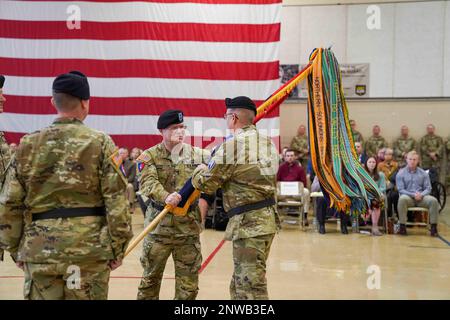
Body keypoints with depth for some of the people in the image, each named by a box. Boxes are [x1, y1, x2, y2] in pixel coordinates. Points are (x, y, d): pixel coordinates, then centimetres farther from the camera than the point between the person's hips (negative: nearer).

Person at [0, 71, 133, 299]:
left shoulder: (28, 145, 3)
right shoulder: (100, 143, -4)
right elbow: (116, 201, -8)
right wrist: (117, 248, 0)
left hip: (39, 251, 2)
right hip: (89, 251, -2)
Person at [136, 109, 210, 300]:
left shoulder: (199, 155, 4)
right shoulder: (149, 157, -3)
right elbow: (148, 183, -18)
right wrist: (165, 197, -37)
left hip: (189, 224, 2)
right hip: (159, 223, -1)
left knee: (188, 280, 8)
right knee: (151, 276, 11)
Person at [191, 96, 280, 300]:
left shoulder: (232, 145, -14)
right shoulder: (267, 142, 11)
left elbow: (206, 184, -8)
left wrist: (199, 170, 14)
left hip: (249, 223, -9)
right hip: (266, 217, 9)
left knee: (251, 290, -4)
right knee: (240, 285, 19)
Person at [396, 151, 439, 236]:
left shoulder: (423, 173, 11)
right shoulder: (401, 173, 4)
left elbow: (428, 188, 7)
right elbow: (401, 189, -3)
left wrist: (421, 195, -15)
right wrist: (413, 195, -17)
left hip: (421, 197, 2)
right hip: (408, 197, -2)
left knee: (433, 200, -28)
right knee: (402, 199, -37)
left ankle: (434, 226, -19)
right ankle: (402, 226, -31)